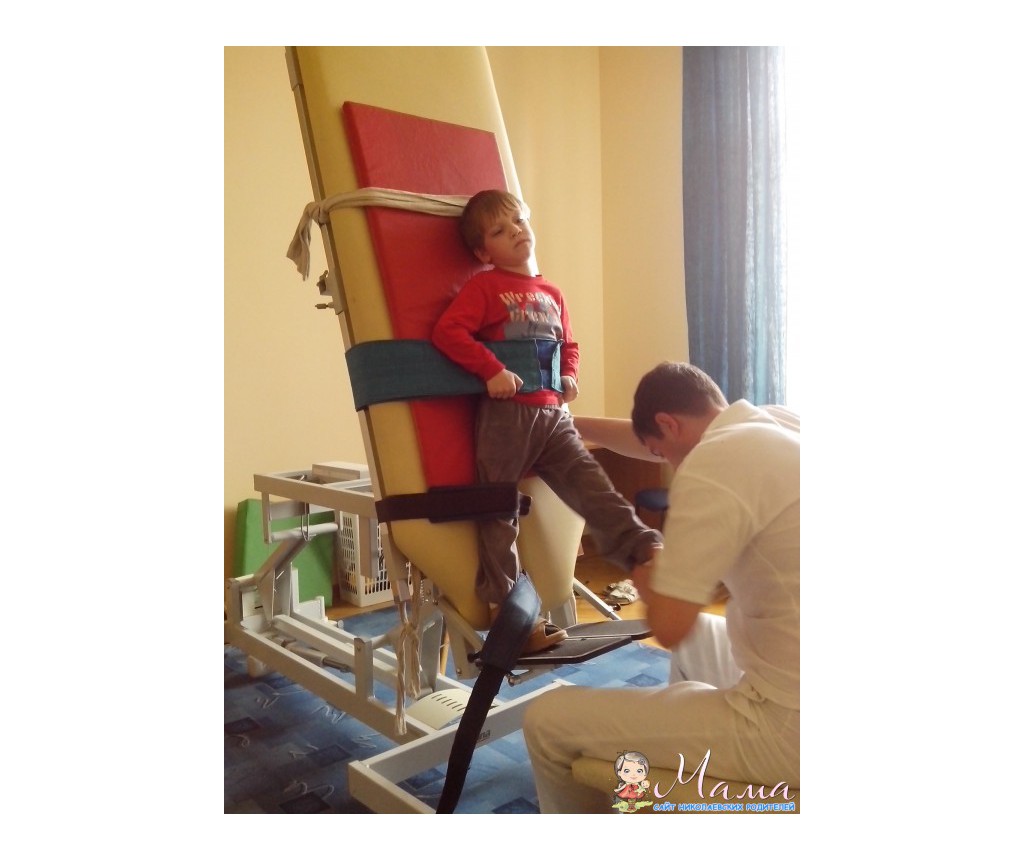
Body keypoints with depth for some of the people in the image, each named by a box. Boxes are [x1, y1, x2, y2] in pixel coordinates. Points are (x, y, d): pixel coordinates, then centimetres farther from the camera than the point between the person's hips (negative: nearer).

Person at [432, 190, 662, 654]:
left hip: (553, 414, 5)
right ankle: (505, 609, 14)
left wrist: (570, 375, 7)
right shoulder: (484, 286, -1)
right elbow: (447, 332, -14)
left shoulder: (551, 293, 17)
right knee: (499, 511, 3)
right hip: (506, 413, -5)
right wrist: (493, 371, -22)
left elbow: (569, 344, 28)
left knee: (593, 486, -1)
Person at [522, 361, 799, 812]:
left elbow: (668, 626, -18)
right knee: (695, 638, 35)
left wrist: (645, 574, 4)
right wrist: (571, 424, 31)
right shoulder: (777, 421, 6)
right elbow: (660, 469, 21)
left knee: (548, 720, -2)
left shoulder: (711, 466, -21)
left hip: (791, 725, -9)